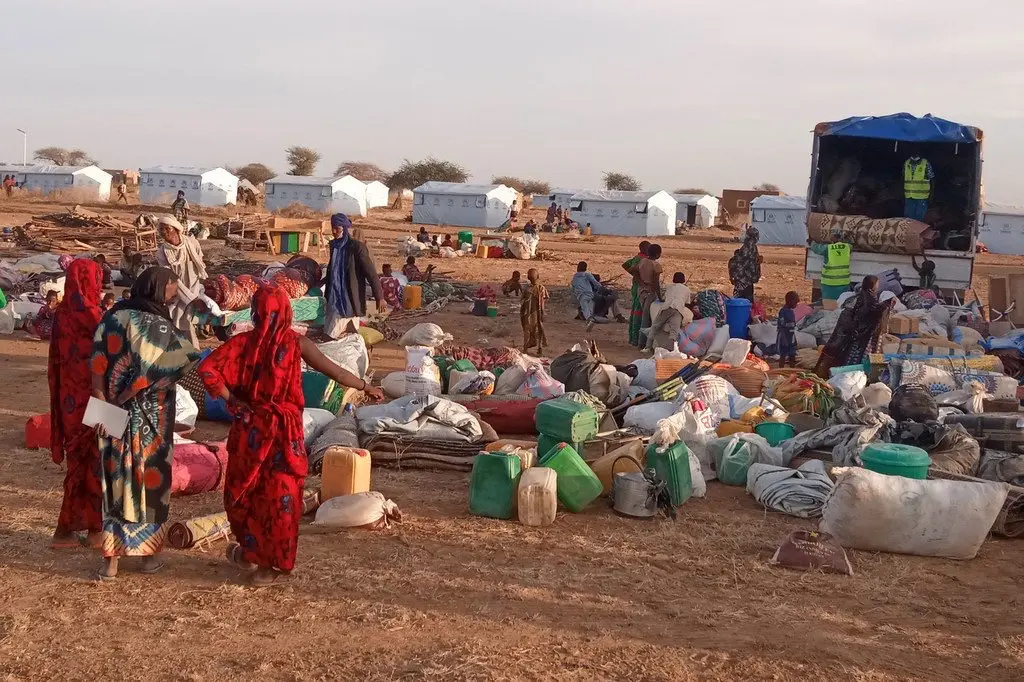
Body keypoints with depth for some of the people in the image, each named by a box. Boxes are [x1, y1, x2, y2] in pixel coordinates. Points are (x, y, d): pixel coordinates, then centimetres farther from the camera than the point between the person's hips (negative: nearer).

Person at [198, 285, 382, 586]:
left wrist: (232, 400, -4)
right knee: (279, 494, 9)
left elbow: (207, 369, -14)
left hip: (250, 426, 1)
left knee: (244, 489, 20)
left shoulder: (244, 342, -5)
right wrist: (366, 386, 12)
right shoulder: (298, 343, -7)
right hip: (285, 429, -1)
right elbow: (334, 371, -2)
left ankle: (250, 552, 31)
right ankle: (271, 563, 17)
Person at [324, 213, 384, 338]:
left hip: (350, 300, -7)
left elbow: (371, 273, -14)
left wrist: (380, 298, -19)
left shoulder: (357, 247, -12)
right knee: (331, 335, 6)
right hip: (335, 299, 7)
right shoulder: (334, 246, 10)